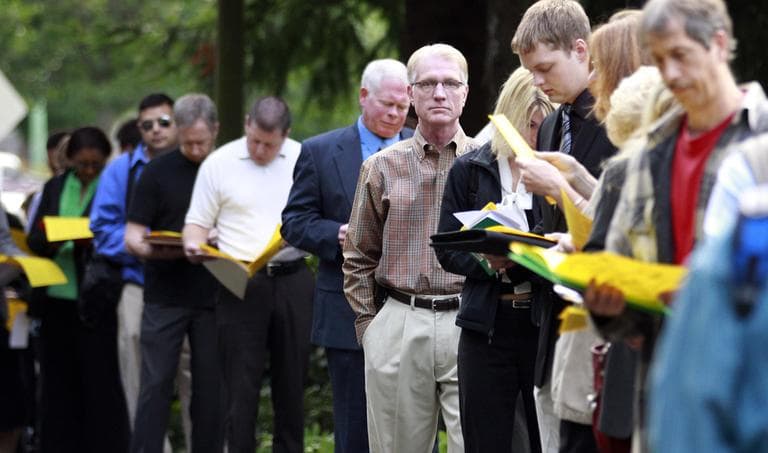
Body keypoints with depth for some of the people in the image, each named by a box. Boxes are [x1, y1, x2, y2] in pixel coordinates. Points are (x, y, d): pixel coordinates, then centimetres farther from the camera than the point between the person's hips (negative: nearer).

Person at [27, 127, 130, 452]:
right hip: (56, 295, 5)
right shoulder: (54, 188, 15)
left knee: (99, 377, -4)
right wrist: (51, 240, -11)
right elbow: (34, 238, 10)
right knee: (59, 375, 7)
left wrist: (92, 241, -22)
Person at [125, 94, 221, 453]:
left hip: (213, 298, 2)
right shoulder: (158, 172, 2)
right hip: (165, 298, -2)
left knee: (209, 386, 5)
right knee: (156, 383, -4)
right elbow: (133, 238, -1)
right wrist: (159, 250, -22)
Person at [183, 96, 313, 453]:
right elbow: (198, 222, 5)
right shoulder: (219, 164, 2)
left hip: (292, 279, 2)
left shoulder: (304, 159, 6)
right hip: (240, 284, -2)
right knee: (240, 381, -3)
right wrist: (194, 244, -15)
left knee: (291, 377, 8)